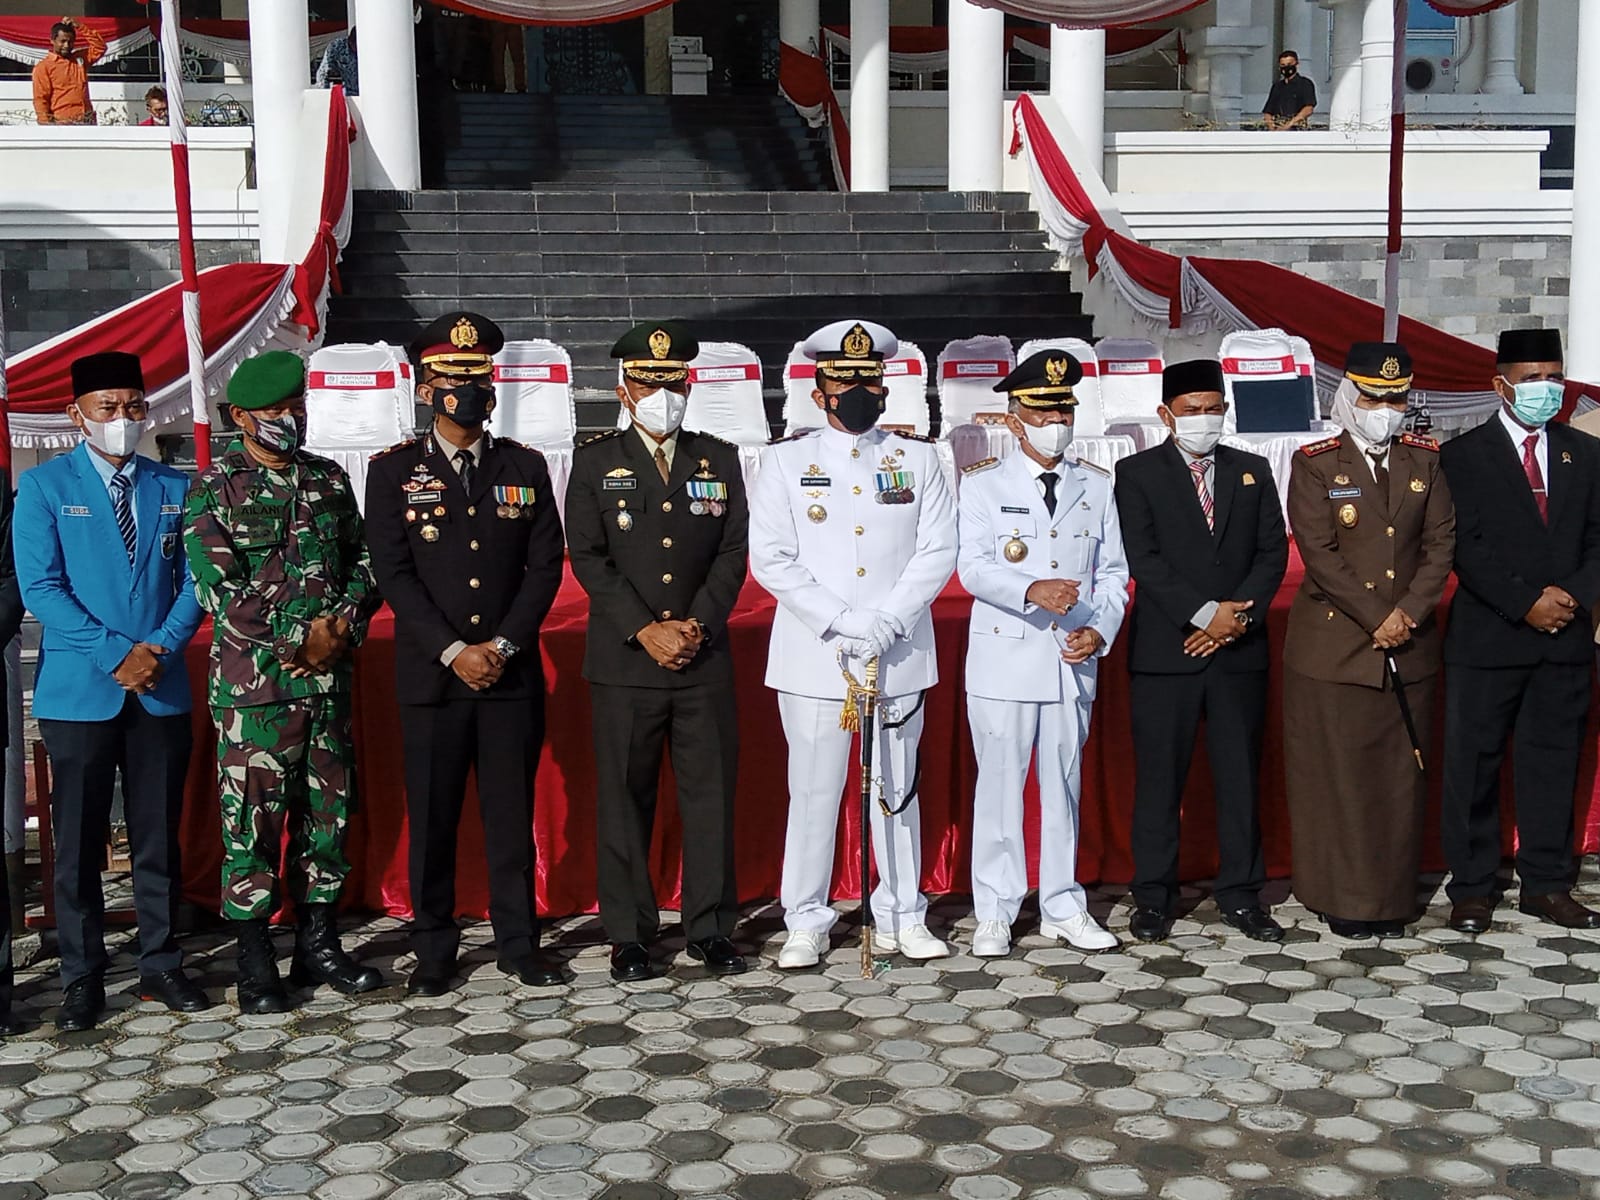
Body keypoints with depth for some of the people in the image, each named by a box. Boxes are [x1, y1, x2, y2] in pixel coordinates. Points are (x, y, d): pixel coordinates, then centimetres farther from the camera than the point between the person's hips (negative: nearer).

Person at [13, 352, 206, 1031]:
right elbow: (40, 587, -7)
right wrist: (114, 653, -14)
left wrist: (162, 647, -10)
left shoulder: (175, 488, 9)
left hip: (162, 689, 3)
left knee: (159, 835, 9)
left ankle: (161, 966, 20)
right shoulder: (44, 486, 0)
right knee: (78, 841, 5)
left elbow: (192, 582, 6)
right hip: (78, 689, -2)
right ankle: (81, 977, 15)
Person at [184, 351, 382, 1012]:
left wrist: (342, 623, -7)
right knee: (252, 817, -1)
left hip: (329, 677, 5)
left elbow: (363, 561, 12)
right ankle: (255, 963, 11)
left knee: (328, 810, 10)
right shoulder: (213, 489, -3)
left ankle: (318, 943, 22)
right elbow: (220, 591, -10)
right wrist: (300, 639, -11)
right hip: (254, 681, -5)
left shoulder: (329, 479, 12)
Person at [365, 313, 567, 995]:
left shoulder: (526, 467, 8)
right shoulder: (393, 472, 3)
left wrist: (502, 644, -8)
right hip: (430, 675, -1)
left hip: (512, 674, 1)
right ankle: (433, 952, 17)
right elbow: (394, 575, -4)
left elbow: (545, 565, 3)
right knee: (432, 817, 5)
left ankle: (519, 943, 17)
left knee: (512, 812, 6)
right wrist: (453, 651, -12)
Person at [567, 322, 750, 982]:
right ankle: (629, 934, 15)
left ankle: (711, 927, 17)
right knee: (625, 798, 4)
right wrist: (646, 631, -12)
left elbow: (734, 552, 5)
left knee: (711, 793, 5)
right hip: (624, 662, -2)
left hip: (705, 660, 2)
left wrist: (697, 624, -8)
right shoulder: (596, 461, 4)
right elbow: (589, 557, -3)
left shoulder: (720, 459, 10)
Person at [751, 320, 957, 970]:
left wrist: (886, 622, -12)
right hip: (813, 659, -1)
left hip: (901, 658, 2)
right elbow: (771, 559, -4)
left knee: (898, 789, 9)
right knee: (813, 791, 2)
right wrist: (840, 623, -13)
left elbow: (938, 550, 1)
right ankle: (806, 923, 14)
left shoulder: (917, 457, 8)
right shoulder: (785, 459, 4)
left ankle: (901, 917, 20)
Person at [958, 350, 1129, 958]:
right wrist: (1031, 590, -27)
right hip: (1004, 658, -3)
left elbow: (1114, 572, 11)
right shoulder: (983, 484, 2)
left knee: (1065, 784, 10)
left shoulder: (1097, 486, 12)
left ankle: (1064, 908, 21)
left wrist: (1099, 630, -6)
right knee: (1000, 786, 0)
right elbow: (972, 568, -9)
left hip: (1074, 661, 3)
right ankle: (995, 914, 10)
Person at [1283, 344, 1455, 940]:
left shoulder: (1426, 460, 10)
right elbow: (1319, 553, -10)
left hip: (1410, 649, 4)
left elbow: (1441, 543, 5)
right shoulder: (1315, 464, -2)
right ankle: (1344, 900, 12)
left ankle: (1393, 900, 18)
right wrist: (1377, 619, -13)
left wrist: (1410, 612, -9)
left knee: (1402, 776, 7)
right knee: (1336, 775, 0)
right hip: (1332, 646, -3)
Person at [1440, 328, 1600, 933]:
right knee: (1472, 766, 2)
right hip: (1487, 639, -3)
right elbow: (1466, 548, -8)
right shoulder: (1464, 454, -1)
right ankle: (1471, 888, 11)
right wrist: (1525, 604, -15)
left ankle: (1547, 884, 19)